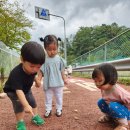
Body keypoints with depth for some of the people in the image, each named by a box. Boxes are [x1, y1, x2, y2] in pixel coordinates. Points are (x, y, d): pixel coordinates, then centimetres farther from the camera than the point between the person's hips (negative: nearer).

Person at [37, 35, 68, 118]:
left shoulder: (59, 59, -5)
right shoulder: (44, 59, -8)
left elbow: (62, 70, 3)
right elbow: (41, 71, -4)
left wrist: (64, 79, 5)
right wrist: (38, 80, -9)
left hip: (58, 83, 1)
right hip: (48, 83, 0)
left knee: (59, 97, 14)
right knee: (48, 97, 13)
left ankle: (59, 110, 31)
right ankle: (48, 110, 28)